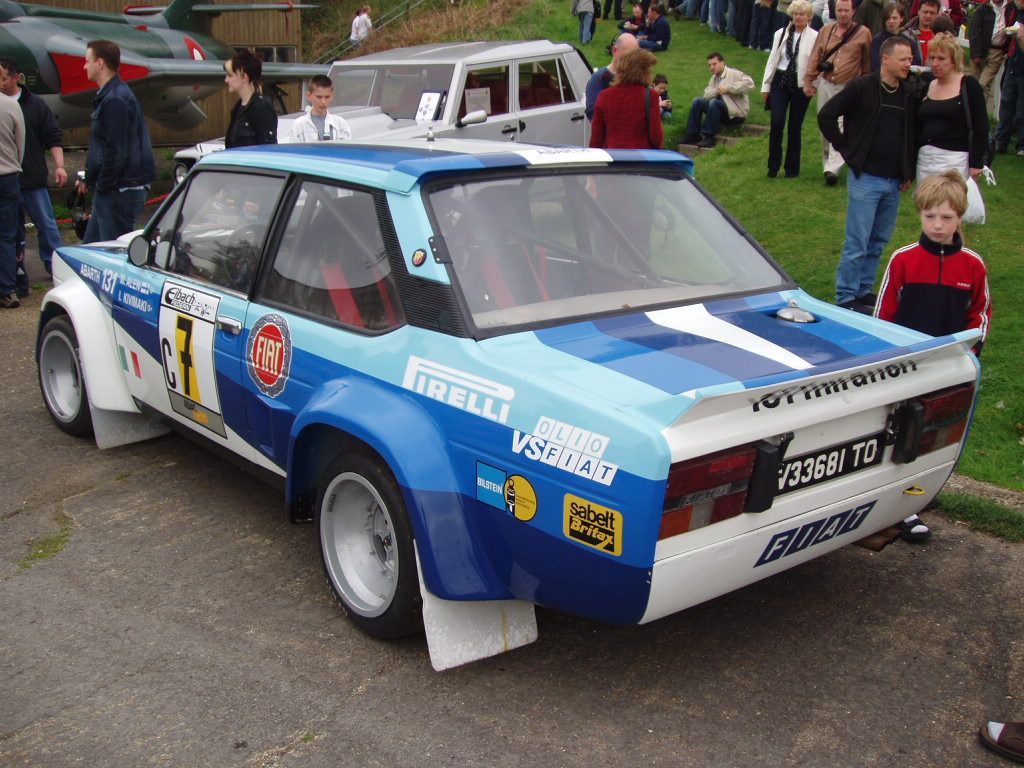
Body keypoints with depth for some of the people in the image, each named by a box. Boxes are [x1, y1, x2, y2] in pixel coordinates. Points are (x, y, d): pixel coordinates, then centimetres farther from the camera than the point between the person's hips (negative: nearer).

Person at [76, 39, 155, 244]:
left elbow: (116, 152, -22)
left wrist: (102, 187, -15)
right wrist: (89, 178, 18)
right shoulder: (108, 96, 16)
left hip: (119, 192, -10)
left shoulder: (115, 100, -18)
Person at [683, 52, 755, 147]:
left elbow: (749, 84, -24)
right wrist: (715, 92, -15)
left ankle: (709, 137, -29)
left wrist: (728, 88, -22)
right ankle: (693, 135, -8)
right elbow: (706, 95, 6)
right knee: (697, 101, -3)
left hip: (736, 113, -8)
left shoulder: (733, 73, -8)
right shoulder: (714, 78, 15)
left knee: (714, 102, -32)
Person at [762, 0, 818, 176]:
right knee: (776, 123, -9)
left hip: (801, 85, -2)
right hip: (780, 82, 2)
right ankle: (773, 166, 5)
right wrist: (766, 85, 9)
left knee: (795, 127, 6)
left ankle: (792, 168, 17)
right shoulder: (781, 34, 6)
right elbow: (772, 59, 10)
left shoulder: (815, 37, -5)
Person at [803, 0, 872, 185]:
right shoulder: (826, 30, 5)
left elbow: (867, 64, 1)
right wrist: (808, 81, 5)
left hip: (848, 88, -4)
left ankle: (833, 168, -19)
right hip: (825, 84, 4)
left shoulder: (863, 33, -5)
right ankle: (827, 165, 24)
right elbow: (815, 56, 7)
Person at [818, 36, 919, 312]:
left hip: (894, 182, 6)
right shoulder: (862, 87, -7)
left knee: (878, 242, 13)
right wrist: (845, 148, -4)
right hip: (865, 177, -6)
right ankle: (846, 297, 5)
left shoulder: (910, 95, 8)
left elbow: (913, 135, 19)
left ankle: (864, 291, 25)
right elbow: (826, 115, -6)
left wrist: (909, 173, 12)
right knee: (857, 243, -4)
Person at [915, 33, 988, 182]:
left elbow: (980, 128, -5)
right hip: (925, 158, 5)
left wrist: (976, 163, -11)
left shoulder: (969, 86, -2)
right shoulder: (927, 87, 13)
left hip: (955, 160, -5)